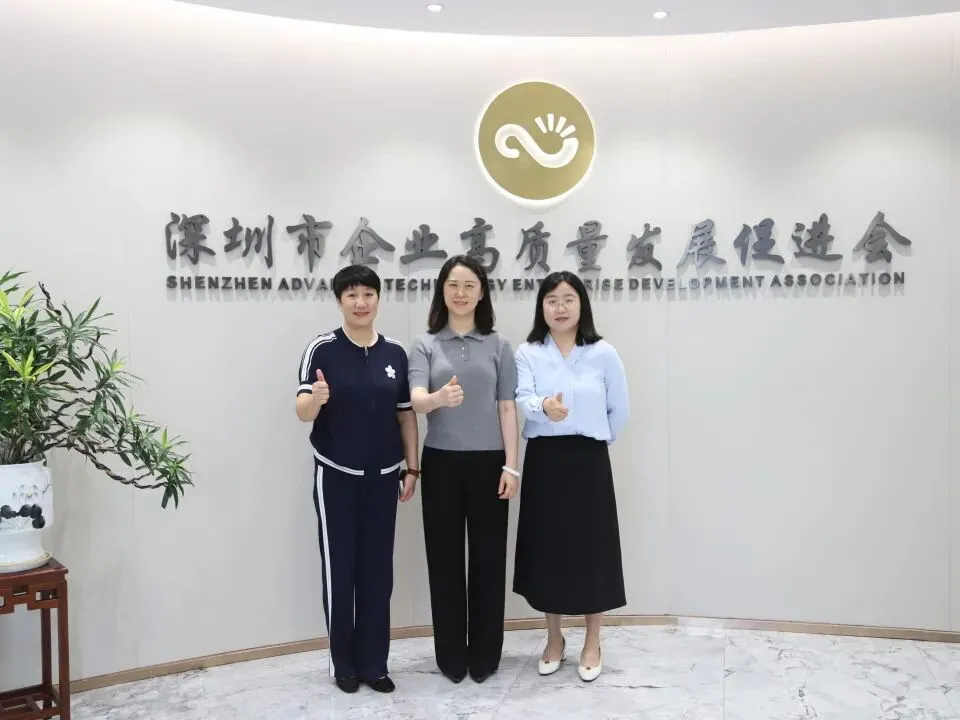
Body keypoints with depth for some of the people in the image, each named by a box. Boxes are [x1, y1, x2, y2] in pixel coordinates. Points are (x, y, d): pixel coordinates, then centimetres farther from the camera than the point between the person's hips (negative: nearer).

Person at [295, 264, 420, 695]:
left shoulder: (395, 354, 3)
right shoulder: (322, 350, -8)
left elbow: (406, 414, 9)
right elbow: (303, 412, -14)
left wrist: (412, 468, 7)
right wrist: (316, 398, -36)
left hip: (383, 477, 3)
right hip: (336, 476, -3)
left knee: (378, 571, 10)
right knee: (340, 570, 7)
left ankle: (373, 662, 23)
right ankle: (344, 662, 22)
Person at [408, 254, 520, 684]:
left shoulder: (498, 347, 4)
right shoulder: (425, 345, 2)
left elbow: (507, 409, 3)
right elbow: (416, 401, -13)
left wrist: (511, 465, -3)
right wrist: (440, 397, -36)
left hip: (488, 462, 0)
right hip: (441, 463, 0)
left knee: (488, 557, 6)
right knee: (445, 559, 7)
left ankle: (485, 654, 20)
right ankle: (451, 655, 20)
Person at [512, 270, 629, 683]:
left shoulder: (604, 354, -2)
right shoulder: (527, 354, 0)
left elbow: (620, 410, 7)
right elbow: (522, 400, -17)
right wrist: (545, 408, -38)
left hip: (589, 461, -1)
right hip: (543, 461, 1)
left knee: (591, 549, 3)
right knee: (547, 548, 8)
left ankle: (592, 644, 21)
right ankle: (554, 639, 27)